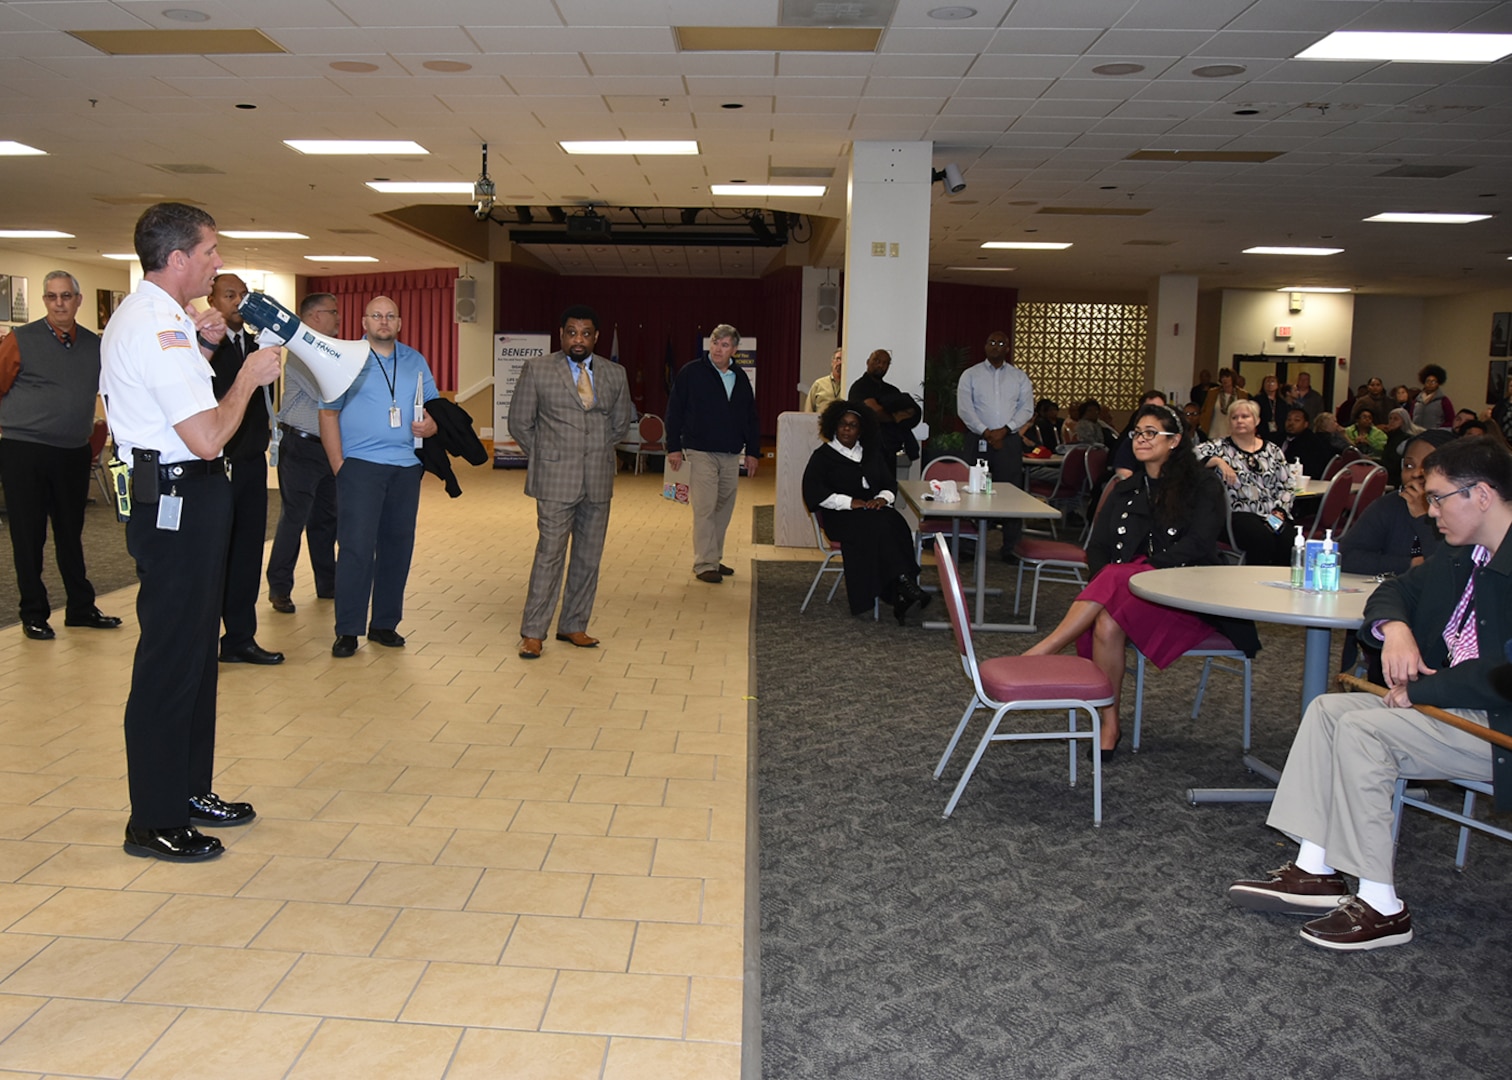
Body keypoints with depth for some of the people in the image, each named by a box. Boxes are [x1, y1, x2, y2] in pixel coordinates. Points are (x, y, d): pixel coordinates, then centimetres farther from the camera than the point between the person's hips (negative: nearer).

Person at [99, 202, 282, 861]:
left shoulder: (137, 318, 15)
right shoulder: (158, 328, -19)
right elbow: (208, 437, -25)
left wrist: (199, 348, 14)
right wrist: (249, 377, -11)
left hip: (177, 500, 11)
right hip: (177, 503, -11)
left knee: (194, 651, 18)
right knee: (170, 660, -4)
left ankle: (188, 790, 30)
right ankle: (154, 823, 7)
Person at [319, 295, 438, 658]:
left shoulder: (415, 362, 15)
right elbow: (328, 414, -1)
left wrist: (431, 425, -5)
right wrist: (339, 465, -9)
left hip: (407, 468, 4)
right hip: (361, 465, -4)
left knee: (398, 546, 6)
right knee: (356, 547, -8)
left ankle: (385, 624, 16)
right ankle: (347, 630, -2)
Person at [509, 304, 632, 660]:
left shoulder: (615, 374, 8)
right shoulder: (537, 370, -1)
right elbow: (520, 423, 4)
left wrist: (594, 453, 13)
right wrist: (547, 457, 6)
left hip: (598, 480, 4)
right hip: (555, 480, -4)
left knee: (589, 556, 9)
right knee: (550, 554, -6)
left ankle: (573, 626, 21)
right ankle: (533, 633, 3)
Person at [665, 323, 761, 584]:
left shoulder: (741, 378, 11)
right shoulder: (691, 373, -4)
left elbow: (751, 418, 17)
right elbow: (674, 412, -4)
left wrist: (752, 451, 13)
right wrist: (674, 447, -8)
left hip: (731, 455, 5)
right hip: (701, 452, -5)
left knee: (724, 509, 10)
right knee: (705, 509, -8)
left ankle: (715, 559, 20)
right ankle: (704, 564, -4)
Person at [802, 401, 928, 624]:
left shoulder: (868, 455, 24)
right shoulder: (823, 456, 8)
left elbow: (890, 484, 20)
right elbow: (812, 492, -5)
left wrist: (883, 498, -6)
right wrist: (849, 502, -15)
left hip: (872, 512, 4)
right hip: (840, 517, -4)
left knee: (896, 523, -31)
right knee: (879, 526, -35)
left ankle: (901, 597, -40)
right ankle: (904, 582, -37)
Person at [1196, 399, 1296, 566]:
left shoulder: (1272, 450, 19)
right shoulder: (1220, 447, 10)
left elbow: (1285, 487, 15)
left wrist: (1279, 511, 0)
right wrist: (1218, 461, -18)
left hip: (1272, 515, 3)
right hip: (1238, 514, -3)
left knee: (1287, 538, -28)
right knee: (1263, 538, -33)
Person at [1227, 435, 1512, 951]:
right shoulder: (1461, 553, 10)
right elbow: (1397, 590, 19)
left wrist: (1420, 690, -19)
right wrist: (1395, 627, -4)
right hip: (1449, 702, 10)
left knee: (1362, 729, -23)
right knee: (1327, 708, -2)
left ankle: (1382, 906, -14)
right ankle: (1315, 871, -3)